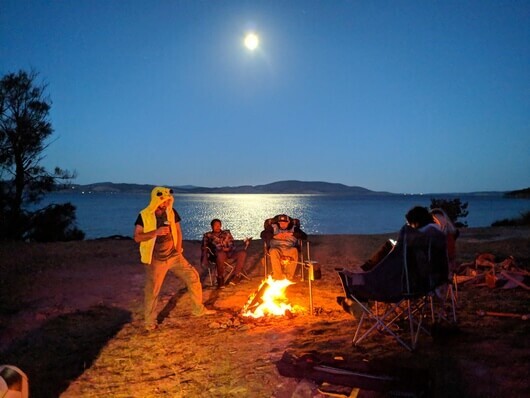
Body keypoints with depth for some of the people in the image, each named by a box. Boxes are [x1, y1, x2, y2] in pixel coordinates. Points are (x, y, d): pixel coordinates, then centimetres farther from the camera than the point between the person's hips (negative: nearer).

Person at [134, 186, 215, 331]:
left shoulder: (171, 212, -1)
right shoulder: (144, 216, -12)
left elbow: (178, 231, 9)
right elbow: (137, 237, -15)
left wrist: (178, 250, -2)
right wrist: (156, 232, -26)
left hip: (173, 255, 4)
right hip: (156, 260, -4)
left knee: (193, 277, 2)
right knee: (152, 291, 4)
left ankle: (198, 309, 20)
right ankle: (150, 322, 25)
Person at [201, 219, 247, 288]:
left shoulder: (226, 233, 24)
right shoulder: (208, 235, 16)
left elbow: (232, 244, 19)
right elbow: (204, 248, 6)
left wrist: (228, 248, -4)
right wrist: (205, 258, -11)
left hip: (229, 252, 4)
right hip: (218, 254, -3)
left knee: (243, 253, -26)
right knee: (221, 254, -41)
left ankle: (237, 276, -27)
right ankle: (220, 278, -28)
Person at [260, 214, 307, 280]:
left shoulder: (294, 228, 17)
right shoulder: (273, 227, 18)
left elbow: (304, 236, 4)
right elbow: (262, 234, 7)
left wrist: (291, 234, -7)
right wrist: (275, 236, -6)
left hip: (289, 249, 0)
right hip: (276, 248, 0)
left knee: (294, 251, -35)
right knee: (274, 252, -36)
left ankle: (289, 276, -33)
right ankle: (278, 276, -36)